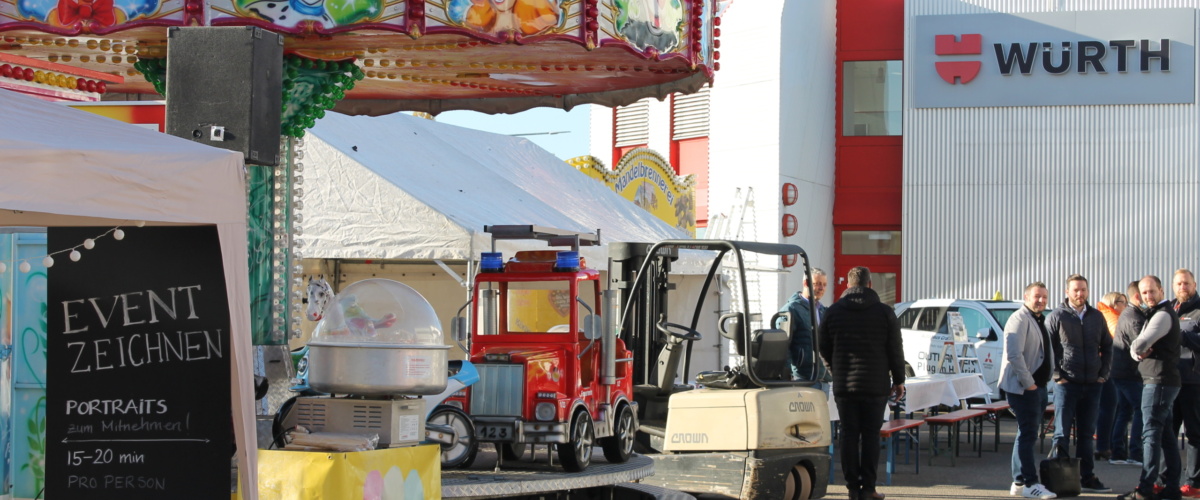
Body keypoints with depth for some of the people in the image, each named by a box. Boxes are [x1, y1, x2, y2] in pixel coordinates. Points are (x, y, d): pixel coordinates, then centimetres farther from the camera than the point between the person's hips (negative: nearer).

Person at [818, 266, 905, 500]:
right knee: (871, 435, 1)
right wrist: (898, 380, 9)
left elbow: (823, 346, 8)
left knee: (849, 435, 5)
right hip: (876, 384, -1)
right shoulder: (884, 312, -2)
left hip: (844, 385, 1)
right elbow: (895, 349, 0)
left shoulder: (833, 312, 3)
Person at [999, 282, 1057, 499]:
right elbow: (1014, 355, -22)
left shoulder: (1040, 321, 19)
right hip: (1023, 387, -10)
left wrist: (1045, 380, 15)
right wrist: (1028, 383, -20)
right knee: (1028, 434, -9)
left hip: (1037, 385, 10)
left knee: (1027, 434, 13)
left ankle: (1019, 482, 19)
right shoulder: (1019, 320, -13)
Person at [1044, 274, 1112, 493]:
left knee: (1086, 434, 10)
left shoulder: (1096, 317, 11)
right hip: (1067, 383, -4)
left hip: (1092, 384, 4)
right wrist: (1057, 375, -10)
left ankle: (1087, 478, 15)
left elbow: (1107, 347, 18)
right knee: (1062, 434, -4)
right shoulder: (1057, 316, -3)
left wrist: (1103, 374, 8)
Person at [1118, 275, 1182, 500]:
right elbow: (1136, 346, 17)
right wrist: (1138, 353, -6)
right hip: (1162, 380, 11)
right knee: (1165, 434, 11)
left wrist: (1138, 349, 0)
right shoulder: (1155, 313, 21)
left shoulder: (1163, 315, -13)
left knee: (1151, 434, -12)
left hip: (1158, 381, -11)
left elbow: (1142, 343, -23)